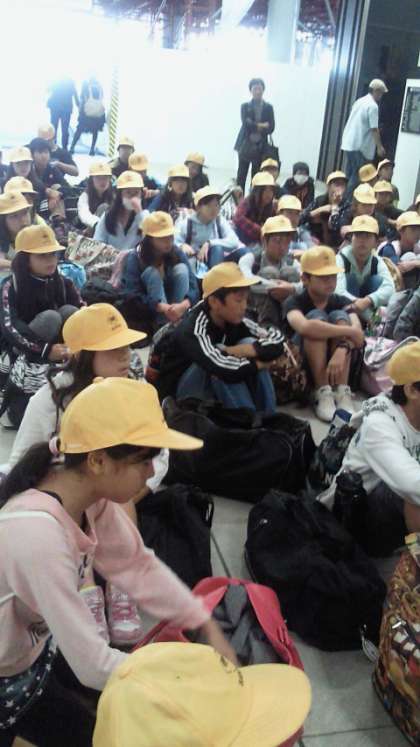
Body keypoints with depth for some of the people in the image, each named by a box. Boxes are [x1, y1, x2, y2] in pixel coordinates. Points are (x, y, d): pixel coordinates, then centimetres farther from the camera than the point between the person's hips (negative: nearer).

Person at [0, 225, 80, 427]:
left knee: (70, 313, -20)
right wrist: (45, 350, -38)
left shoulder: (63, 284, -1)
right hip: (21, 352, -3)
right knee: (49, 318, -29)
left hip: (62, 350, 3)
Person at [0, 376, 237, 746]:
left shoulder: (88, 491, -16)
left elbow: (137, 564, -4)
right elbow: (92, 664, -32)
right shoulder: (38, 535, -39)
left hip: (37, 645, 7)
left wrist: (209, 628, -10)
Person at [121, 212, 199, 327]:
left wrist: (184, 305, -41)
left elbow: (193, 286, -18)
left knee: (181, 269, -22)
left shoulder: (177, 253, -12)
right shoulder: (134, 258, -20)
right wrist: (162, 307, -45)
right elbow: (133, 295, -29)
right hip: (146, 310, -2)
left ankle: (179, 320, -22)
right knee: (152, 272, -29)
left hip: (175, 306, 3)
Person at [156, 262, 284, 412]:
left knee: (250, 343, -14)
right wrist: (259, 363, -25)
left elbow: (277, 340, -16)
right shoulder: (192, 330, -29)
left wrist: (231, 352, -29)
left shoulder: (234, 320, -9)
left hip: (216, 391, 6)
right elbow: (224, 368, -45)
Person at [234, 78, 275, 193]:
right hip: (245, 145, -1)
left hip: (260, 147, 1)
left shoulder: (268, 108, 6)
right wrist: (261, 126, -12)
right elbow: (246, 124, -9)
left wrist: (254, 126, -11)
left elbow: (271, 128, -2)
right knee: (241, 176, 1)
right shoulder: (245, 106, 4)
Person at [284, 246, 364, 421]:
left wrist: (342, 349, -40)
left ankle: (342, 393, -28)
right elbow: (304, 327, -36)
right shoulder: (295, 302, -12)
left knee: (339, 316, -19)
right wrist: (350, 331, -32)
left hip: (337, 364, 3)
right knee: (316, 316, -24)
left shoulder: (341, 301, 0)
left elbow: (358, 334, -18)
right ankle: (322, 394, -29)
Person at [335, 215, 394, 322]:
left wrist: (368, 301, -45)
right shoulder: (341, 259, -17)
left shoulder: (377, 262, -6)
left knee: (378, 280, -18)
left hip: (367, 310, 3)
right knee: (351, 279, -25)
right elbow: (338, 292, -33)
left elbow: (389, 288, -25)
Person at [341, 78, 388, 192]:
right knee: (357, 175, -3)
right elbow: (374, 129, -14)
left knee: (349, 173, 13)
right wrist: (380, 147, -7)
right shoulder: (373, 106, -11)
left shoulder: (359, 101, 14)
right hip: (360, 145, -8)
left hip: (348, 142, 8)